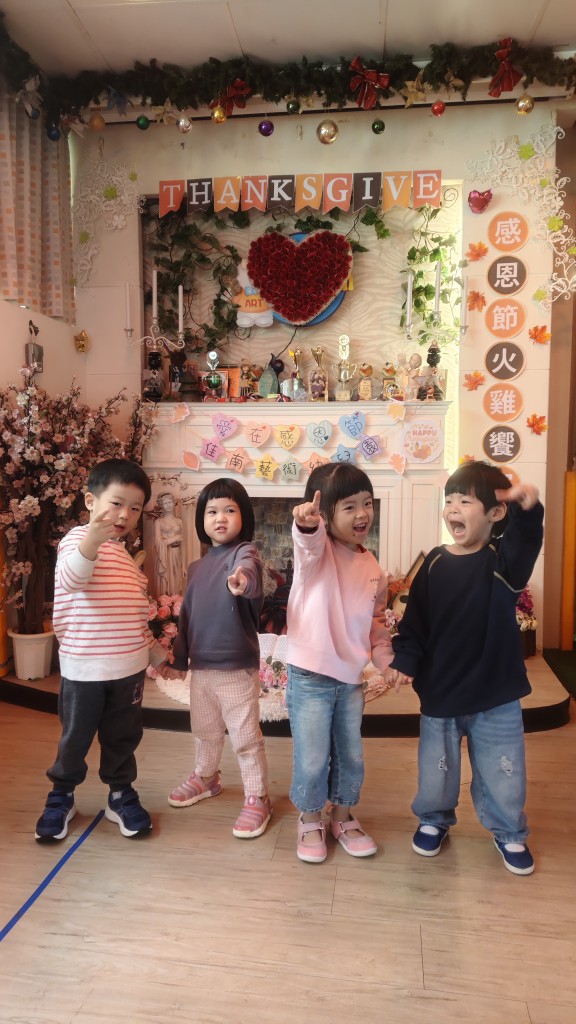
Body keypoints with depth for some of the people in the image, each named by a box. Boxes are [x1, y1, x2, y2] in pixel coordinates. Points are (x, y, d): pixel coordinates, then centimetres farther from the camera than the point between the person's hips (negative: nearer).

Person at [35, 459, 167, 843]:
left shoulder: (128, 555, 11)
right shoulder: (78, 538, -10)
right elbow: (70, 579, -33)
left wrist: (157, 652, 20)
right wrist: (92, 540, -49)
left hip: (130, 667, 5)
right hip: (84, 667, -5)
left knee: (123, 737, 16)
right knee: (75, 739, 11)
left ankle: (121, 796, 33)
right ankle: (62, 797, 32)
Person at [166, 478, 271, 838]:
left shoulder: (244, 552, -13)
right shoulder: (198, 566, 9)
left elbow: (249, 573, -39)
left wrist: (242, 582, -62)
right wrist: (179, 658, 18)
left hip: (237, 667, -6)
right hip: (201, 666, 7)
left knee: (246, 736, 4)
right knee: (206, 730, 23)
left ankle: (257, 798, 19)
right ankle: (206, 777, 45)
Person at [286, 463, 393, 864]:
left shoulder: (372, 567, 5)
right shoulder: (317, 551, -13)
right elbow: (310, 542, -39)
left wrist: (386, 658, 3)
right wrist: (306, 524, -61)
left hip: (352, 678, 5)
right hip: (310, 676, -5)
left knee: (351, 756, 18)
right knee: (312, 759, 5)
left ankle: (343, 817, 40)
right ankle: (310, 820, 31)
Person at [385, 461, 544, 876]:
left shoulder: (503, 560, -11)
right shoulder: (435, 564, -4)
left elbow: (524, 546, -36)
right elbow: (414, 622, -2)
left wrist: (528, 510, -55)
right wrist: (404, 662, -14)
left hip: (495, 696, -2)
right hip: (439, 693, 2)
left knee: (503, 775, 14)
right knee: (436, 772, 17)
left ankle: (510, 834, 40)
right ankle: (434, 820, 44)